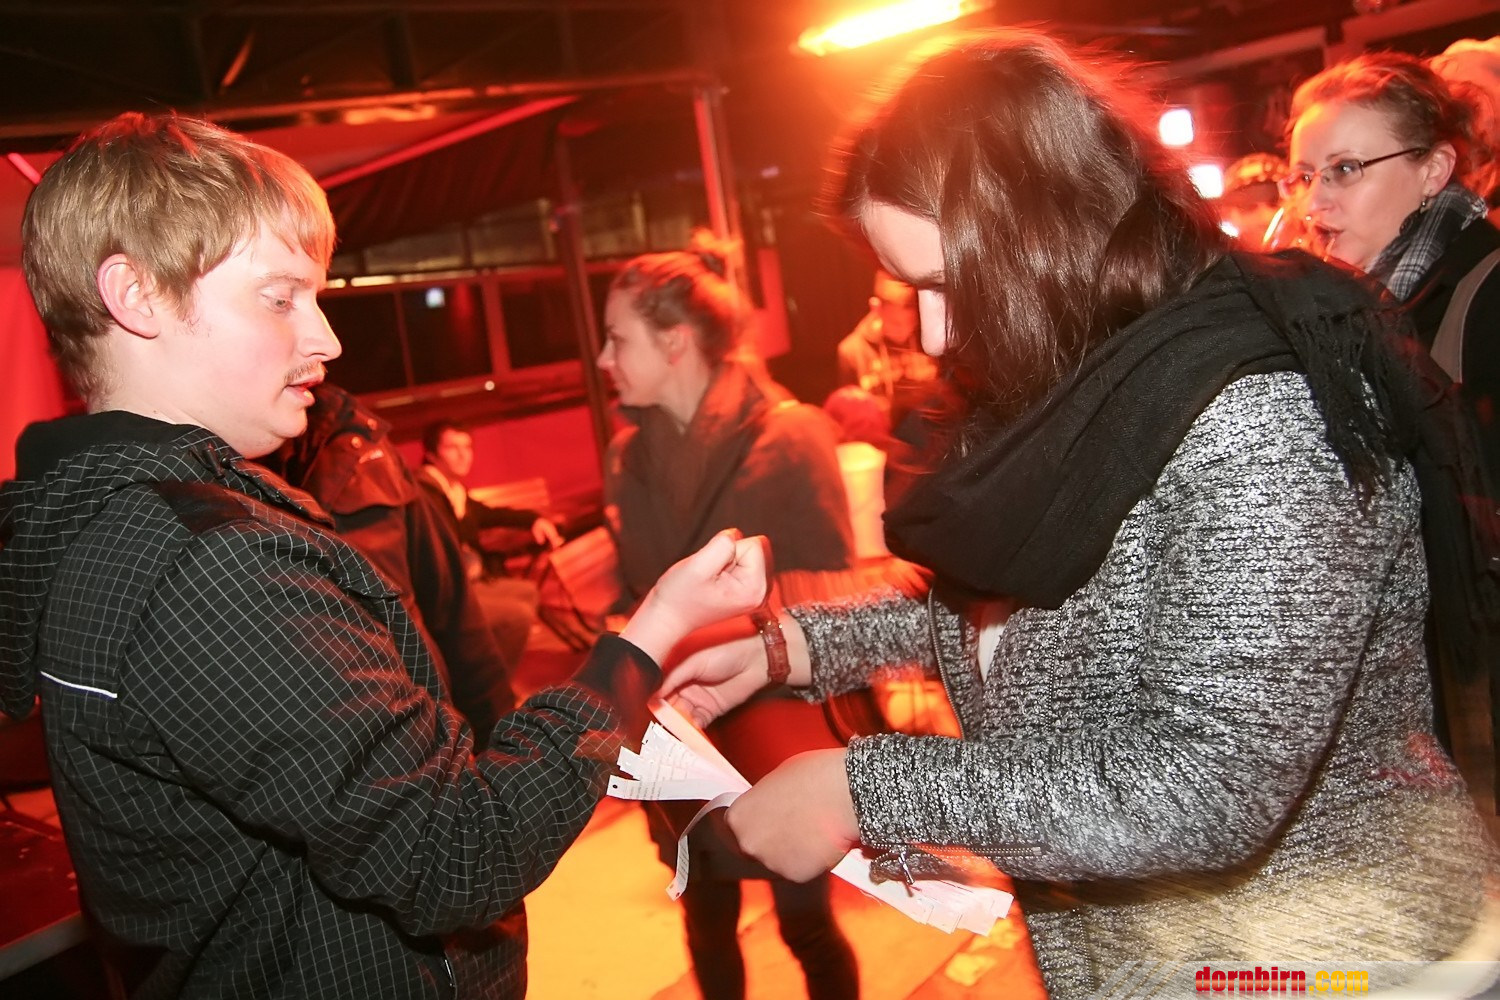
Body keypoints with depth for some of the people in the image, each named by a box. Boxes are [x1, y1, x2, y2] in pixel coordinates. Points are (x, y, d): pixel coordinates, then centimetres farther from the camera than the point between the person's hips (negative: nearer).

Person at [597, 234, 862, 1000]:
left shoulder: (790, 436, -14)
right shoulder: (629, 454, 1)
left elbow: (832, 593, -11)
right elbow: (630, 587, 6)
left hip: (776, 736, -4)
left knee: (807, 926, 8)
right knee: (706, 928, 18)